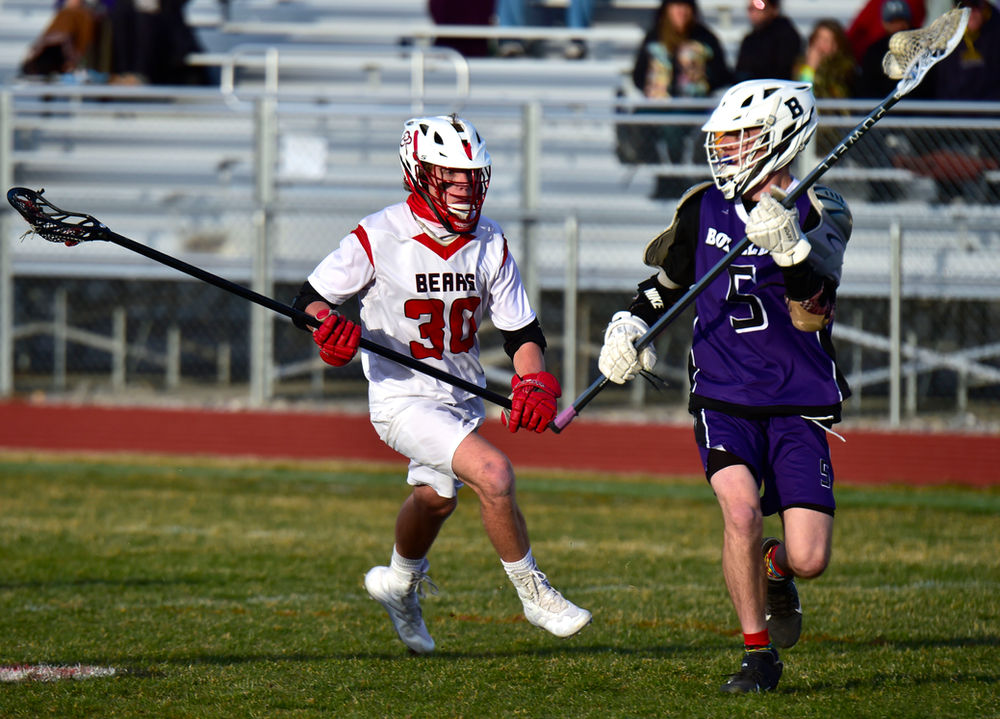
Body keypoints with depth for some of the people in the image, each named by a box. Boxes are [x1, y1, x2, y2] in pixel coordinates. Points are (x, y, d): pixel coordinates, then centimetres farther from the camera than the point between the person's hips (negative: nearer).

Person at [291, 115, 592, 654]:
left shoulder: (489, 243, -4)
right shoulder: (379, 238, -18)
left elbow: (521, 330, 3)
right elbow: (311, 297, -9)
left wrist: (532, 385, -14)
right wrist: (329, 326, -32)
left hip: (463, 398, 6)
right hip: (403, 400, -6)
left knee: (436, 498, 26)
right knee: (492, 472, -23)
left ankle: (400, 584, 55)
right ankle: (534, 596, -9)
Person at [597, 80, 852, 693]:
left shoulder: (819, 212, -2)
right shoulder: (704, 210, 8)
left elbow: (813, 313, -17)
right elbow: (666, 283, 25)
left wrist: (790, 246, -33)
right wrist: (629, 325, 8)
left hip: (800, 405, -1)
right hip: (724, 399, 1)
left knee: (810, 560, -10)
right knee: (742, 510, -25)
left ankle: (774, 568, 29)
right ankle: (758, 655, -7)